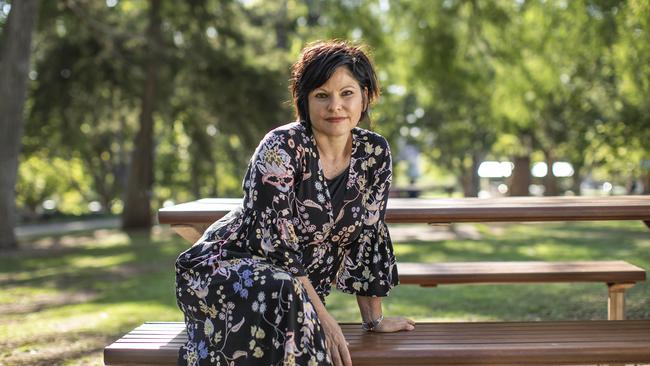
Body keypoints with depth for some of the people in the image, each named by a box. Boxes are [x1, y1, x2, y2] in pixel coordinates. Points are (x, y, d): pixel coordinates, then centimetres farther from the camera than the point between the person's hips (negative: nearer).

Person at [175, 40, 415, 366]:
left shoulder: (375, 154, -2)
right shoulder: (282, 148, -19)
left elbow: (367, 237, 5)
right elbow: (274, 244, -22)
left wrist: (374, 319, 6)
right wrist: (323, 318, -24)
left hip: (300, 289, 4)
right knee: (283, 295, -37)